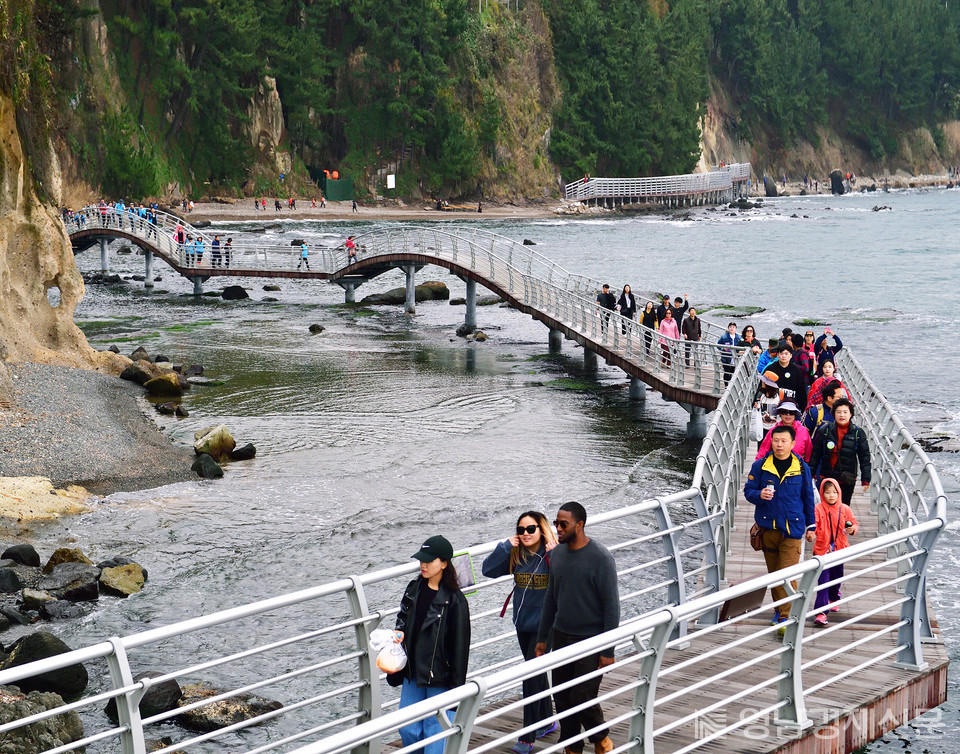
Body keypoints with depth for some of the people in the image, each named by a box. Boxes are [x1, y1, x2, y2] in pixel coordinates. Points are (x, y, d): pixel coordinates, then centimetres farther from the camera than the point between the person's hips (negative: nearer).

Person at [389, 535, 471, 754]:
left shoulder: (454, 600, -13)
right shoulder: (414, 590, 6)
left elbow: (460, 645, -11)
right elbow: (403, 620, 21)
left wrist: (456, 685, -12)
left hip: (439, 677, -6)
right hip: (413, 672, 6)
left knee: (435, 730, 0)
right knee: (407, 728, 10)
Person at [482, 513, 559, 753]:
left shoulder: (553, 554, -14)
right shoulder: (516, 556, 1)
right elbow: (488, 570, -4)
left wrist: (554, 553, -30)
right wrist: (506, 546, -11)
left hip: (544, 625, -6)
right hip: (523, 624, 6)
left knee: (531, 675, -9)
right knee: (537, 673, 20)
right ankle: (547, 722, 38)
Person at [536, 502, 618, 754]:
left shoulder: (600, 557, -14)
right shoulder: (557, 554, 4)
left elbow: (611, 604, -13)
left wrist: (608, 650, -14)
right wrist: (542, 637, 15)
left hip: (590, 640, -6)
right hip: (561, 637, 6)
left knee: (583, 697, -8)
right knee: (562, 698, 7)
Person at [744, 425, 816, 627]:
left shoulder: (802, 468, 2)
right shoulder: (760, 466, 0)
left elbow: (808, 498, 12)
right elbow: (748, 491, 4)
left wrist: (811, 525, 15)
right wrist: (759, 495, -19)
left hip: (792, 528, -2)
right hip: (767, 527, 2)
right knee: (773, 573, 13)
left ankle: (784, 618, -10)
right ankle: (778, 609, 30)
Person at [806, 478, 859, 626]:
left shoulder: (845, 509, 3)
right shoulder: (818, 509, -7)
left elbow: (855, 523, 12)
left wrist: (852, 529, -10)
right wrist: (810, 535, -31)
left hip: (839, 550, 4)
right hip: (822, 550, -3)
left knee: (837, 578, 18)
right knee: (823, 581, -9)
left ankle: (834, 599, 49)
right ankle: (821, 612, -11)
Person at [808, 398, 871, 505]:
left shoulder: (858, 433, -1)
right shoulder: (825, 430, -2)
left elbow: (865, 457, 3)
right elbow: (815, 453, 5)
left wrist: (866, 479, 0)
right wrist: (811, 473, 5)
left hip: (847, 480, 0)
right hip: (827, 478, 0)